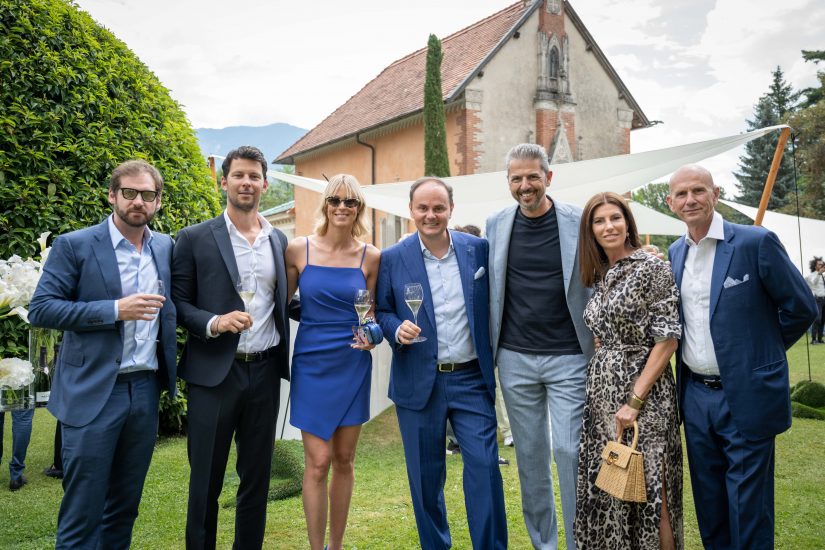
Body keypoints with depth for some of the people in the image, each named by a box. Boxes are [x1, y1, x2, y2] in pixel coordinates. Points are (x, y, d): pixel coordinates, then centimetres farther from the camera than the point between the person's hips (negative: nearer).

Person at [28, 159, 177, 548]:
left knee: (125, 506, 16)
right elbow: (40, 309, -10)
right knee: (82, 510, 4)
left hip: (146, 390, 4)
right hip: (93, 392, -4)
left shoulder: (166, 247, 8)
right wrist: (115, 310, -19)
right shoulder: (74, 245, -5)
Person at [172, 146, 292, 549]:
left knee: (257, 477, 15)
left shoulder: (279, 240, 9)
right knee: (205, 479, 9)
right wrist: (215, 322, -19)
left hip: (265, 371, 4)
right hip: (214, 372, -3)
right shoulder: (195, 238, -2)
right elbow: (178, 303, -2)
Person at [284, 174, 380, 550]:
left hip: (353, 365, 2)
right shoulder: (299, 249, -4)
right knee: (318, 462, -1)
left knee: (344, 460, 11)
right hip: (312, 364, -1)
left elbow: (372, 311, 8)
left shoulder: (370, 256, -1)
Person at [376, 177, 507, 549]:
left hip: (472, 379, 0)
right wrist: (398, 330, -16)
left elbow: (492, 305, 8)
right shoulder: (392, 258, -2)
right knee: (425, 476, 12)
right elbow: (382, 311, 3)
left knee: (484, 467, 0)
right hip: (419, 384, 0)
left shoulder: (478, 249, 1)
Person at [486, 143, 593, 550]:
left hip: (568, 358, -3)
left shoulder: (579, 222, -4)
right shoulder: (497, 224, 5)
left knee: (569, 451, -2)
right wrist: (488, 350, 7)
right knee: (529, 454, 11)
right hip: (514, 358, 3)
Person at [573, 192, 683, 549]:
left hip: (643, 389, -6)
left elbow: (668, 336, -14)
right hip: (602, 392, 7)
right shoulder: (599, 275, 11)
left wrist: (634, 400, -17)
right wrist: (601, 384, 8)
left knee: (648, 488, 1)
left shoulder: (651, 267, -10)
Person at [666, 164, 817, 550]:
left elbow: (801, 307, -4)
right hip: (695, 395, 5)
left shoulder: (756, 242, -11)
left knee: (747, 507, 5)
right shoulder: (675, 253, 7)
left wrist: (760, 352, 5)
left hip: (746, 397, -5)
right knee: (708, 503, 17)